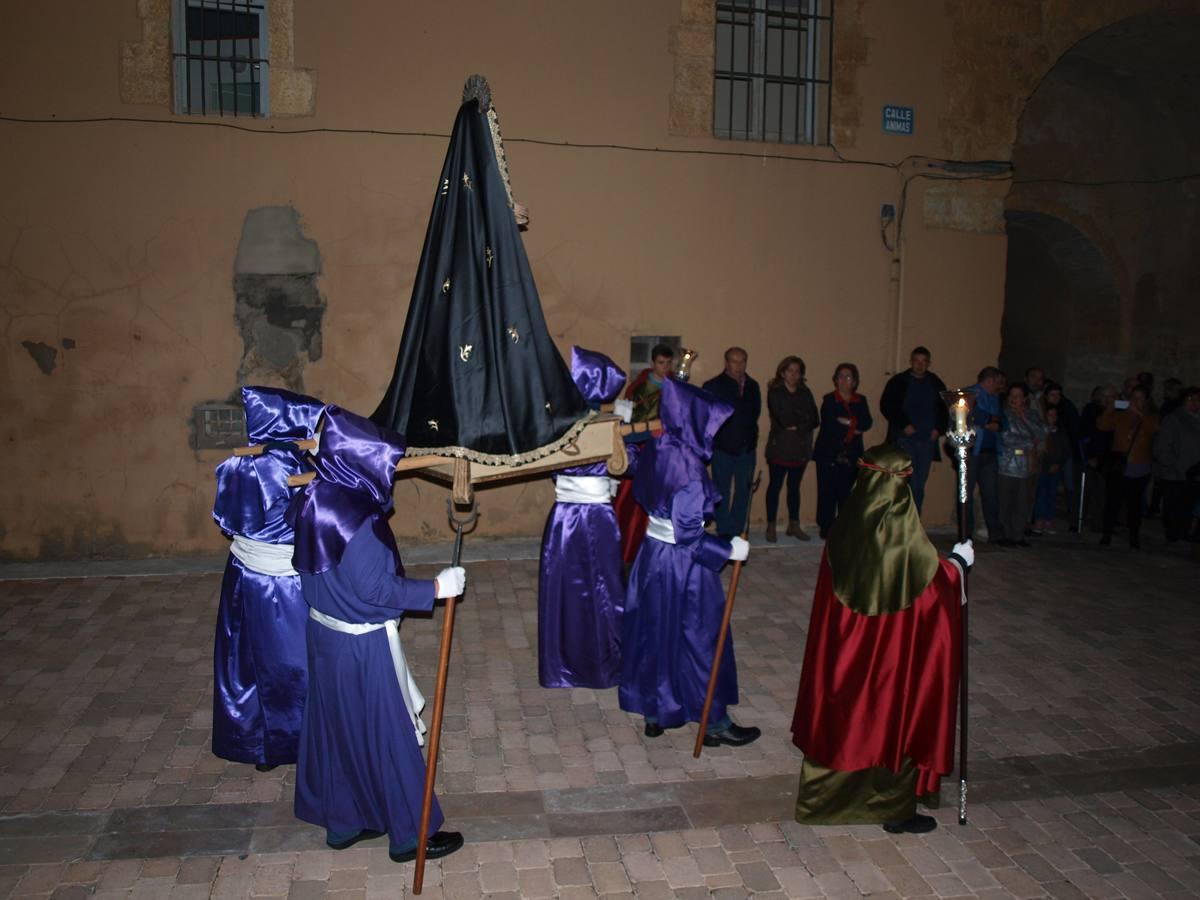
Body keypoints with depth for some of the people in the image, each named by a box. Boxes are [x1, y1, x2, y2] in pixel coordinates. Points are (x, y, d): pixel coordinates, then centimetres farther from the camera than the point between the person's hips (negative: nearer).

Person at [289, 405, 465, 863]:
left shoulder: (316, 498, -2)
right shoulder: (355, 516, -28)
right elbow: (375, 588, -24)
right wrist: (436, 588, -18)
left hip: (326, 633, 9)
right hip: (363, 644, -9)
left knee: (337, 727, 20)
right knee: (387, 733, 6)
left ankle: (344, 822, 36)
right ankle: (411, 834, 22)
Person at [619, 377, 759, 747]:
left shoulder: (656, 449, -1)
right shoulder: (688, 464, -24)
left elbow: (642, 495, 14)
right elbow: (688, 533, -23)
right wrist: (729, 550, -15)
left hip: (652, 554, 8)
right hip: (681, 563, -8)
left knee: (655, 633, 17)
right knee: (699, 638, 6)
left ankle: (655, 712, 30)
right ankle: (715, 723, 21)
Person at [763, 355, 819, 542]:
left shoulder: (805, 393, 10)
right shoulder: (775, 393, -2)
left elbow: (814, 420, 1)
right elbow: (782, 419, -15)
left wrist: (797, 427, -11)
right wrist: (804, 419, -5)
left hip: (801, 448, 4)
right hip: (779, 447, -4)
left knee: (794, 487, 11)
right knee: (775, 486, 2)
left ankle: (794, 525, 18)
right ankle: (771, 526, 9)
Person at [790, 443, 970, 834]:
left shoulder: (845, 529, -6)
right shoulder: (904, 534, -22)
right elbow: (935, 584, -9)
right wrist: (958, 561, 10)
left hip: (843, 650, 5)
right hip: (892, 651, -5)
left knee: (840, 717, 18)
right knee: (893, 718, 13)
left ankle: (824, 797, 32)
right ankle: (895, 809, 27)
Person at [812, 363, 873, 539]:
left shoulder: (861, 401, 13)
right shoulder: (829, 399, 2)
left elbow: (867, 423, -2)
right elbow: (829, 424, -11)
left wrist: (848, 422, -15)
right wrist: (854, 429, -6)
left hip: (851, 455, 3)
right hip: (829, 453, -2)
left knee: (845, 492, -1)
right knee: (827, 492, -4)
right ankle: (825, 528, 4)